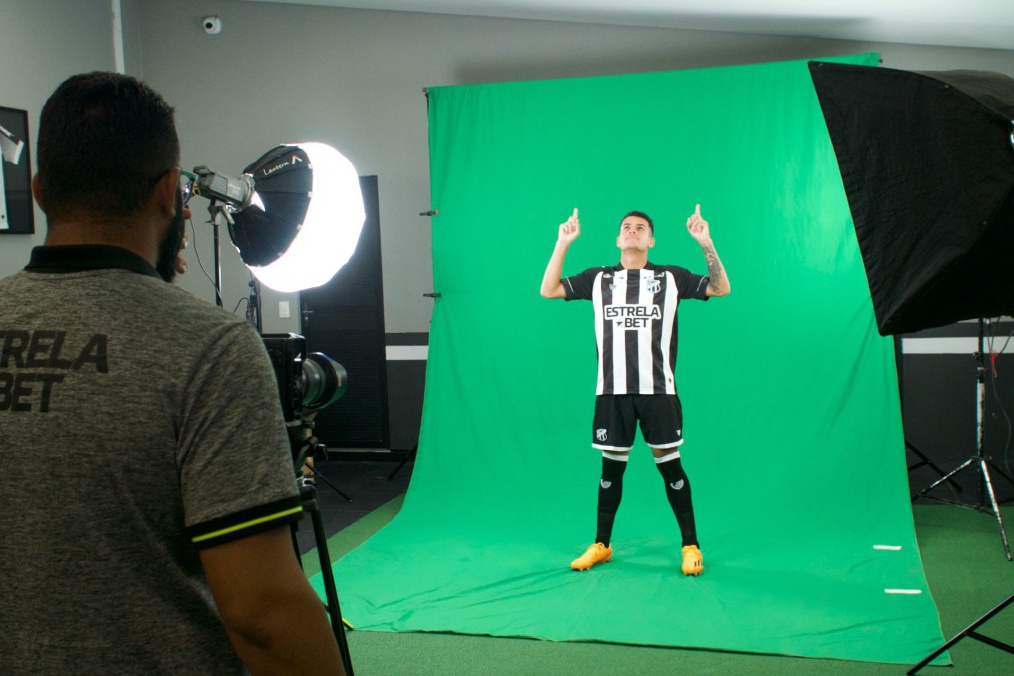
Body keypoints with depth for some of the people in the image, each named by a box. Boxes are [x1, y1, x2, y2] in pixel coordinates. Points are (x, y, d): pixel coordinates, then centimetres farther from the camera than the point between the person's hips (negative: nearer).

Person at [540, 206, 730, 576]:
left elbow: (721, 288, -1)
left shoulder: (671, 277, 6)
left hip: (658, 390, -1)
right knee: (611, 465, 8)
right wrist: (563, 243, -4)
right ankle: (601, 545, 20)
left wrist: (706, 242, -12)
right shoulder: (598, 278, 10)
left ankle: (691, 546, 12)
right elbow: (549, 290, 5)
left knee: (669, 463, 1)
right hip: (612, 391, 2)